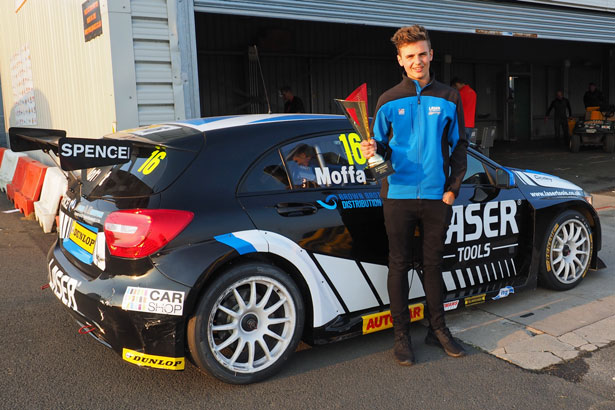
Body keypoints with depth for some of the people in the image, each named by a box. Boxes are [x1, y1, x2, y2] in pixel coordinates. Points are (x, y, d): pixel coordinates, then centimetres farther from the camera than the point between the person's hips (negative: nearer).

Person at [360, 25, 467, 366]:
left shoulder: (448, 98, 7)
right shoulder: (389, 101, 4)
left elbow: (459, 145, 10)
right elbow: (380, 144, 9)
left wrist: (452, 188, 2)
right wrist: (373, 150, -16)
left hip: (437, 197, 1)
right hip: (398, 195, -1)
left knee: (433, 263, 11)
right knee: (399, 265, 5)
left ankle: (437, 329, 26)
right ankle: (401, 334, 16)